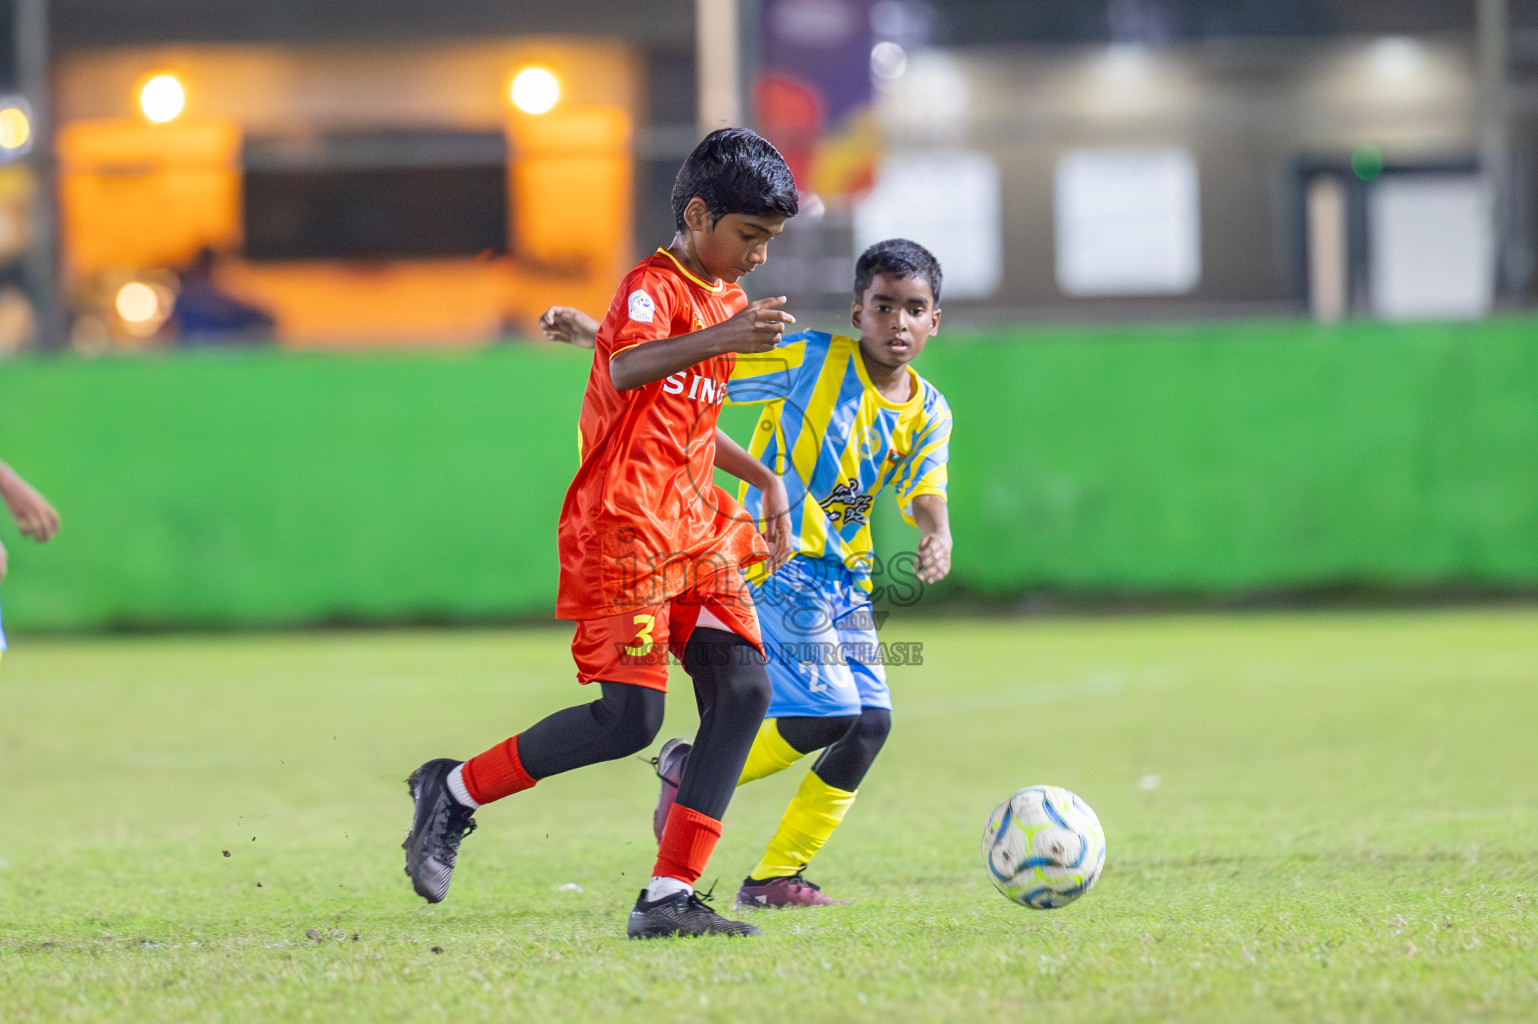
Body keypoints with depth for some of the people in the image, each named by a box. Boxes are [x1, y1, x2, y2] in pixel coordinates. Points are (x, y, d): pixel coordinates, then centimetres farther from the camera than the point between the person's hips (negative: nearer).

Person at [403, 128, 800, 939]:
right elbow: (626, 370, -35)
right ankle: (454, 793, 7)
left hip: (692, 527, 9)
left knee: (743, 689, -7)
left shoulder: (723, 302, 17)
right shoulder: (653, 287, -11)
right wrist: (717, 340, -50)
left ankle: (669, 897, -7)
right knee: (630, 717, -13)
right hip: (621, 529, -9)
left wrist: (763, 477, 26)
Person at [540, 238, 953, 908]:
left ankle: (776, 876, 9)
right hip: (776, 562, -7)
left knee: (870, 721, -3)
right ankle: (692, 771, 7)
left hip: (845, 575, 7)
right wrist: (593, 335, -20)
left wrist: (936, 540, -27)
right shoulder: (810, 363, -10)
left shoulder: (929, 415, 6)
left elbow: (925, 501, -2)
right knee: (827, 714, -18)